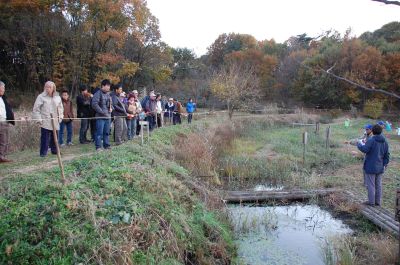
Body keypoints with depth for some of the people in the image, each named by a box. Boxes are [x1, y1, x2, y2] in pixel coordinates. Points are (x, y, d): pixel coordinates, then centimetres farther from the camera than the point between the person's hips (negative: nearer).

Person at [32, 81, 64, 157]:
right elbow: (36, 109, -3)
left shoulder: (57, 97, 9)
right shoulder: (41, 97, -4)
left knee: (54, 137, 11)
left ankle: (54, 150, 24)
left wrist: (60, 117, 10)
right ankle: (43, 152, 5)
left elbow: (60, 108, 20)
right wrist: (39, 119, -7)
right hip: (45, 122, -4)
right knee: (45, 138, -4)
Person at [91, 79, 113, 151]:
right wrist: (102, 112, -16)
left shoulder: (108, 94, 15)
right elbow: (94, 104, -16)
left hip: (108, 116, 7)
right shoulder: (98, 94, -8)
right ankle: (98, 146, 0)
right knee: (99, 132, -6)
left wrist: (111, 108, 6)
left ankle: (106, 145, 20)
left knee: (107, 132, 12)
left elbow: (111, 103, 28)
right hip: (100, 117, -7)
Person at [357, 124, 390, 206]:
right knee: (378, 184, 14)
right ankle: (378, 201, 21)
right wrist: (385, 164, 17)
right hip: (380, 167, 6)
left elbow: (365, 149, -28)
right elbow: (387, 155, 9)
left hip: (370, 167, -6)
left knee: (371, 184, 2)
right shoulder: (385, 142, 5)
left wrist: (359, 144, -11)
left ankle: (371, 202, 9)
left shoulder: (371, 140, -17)